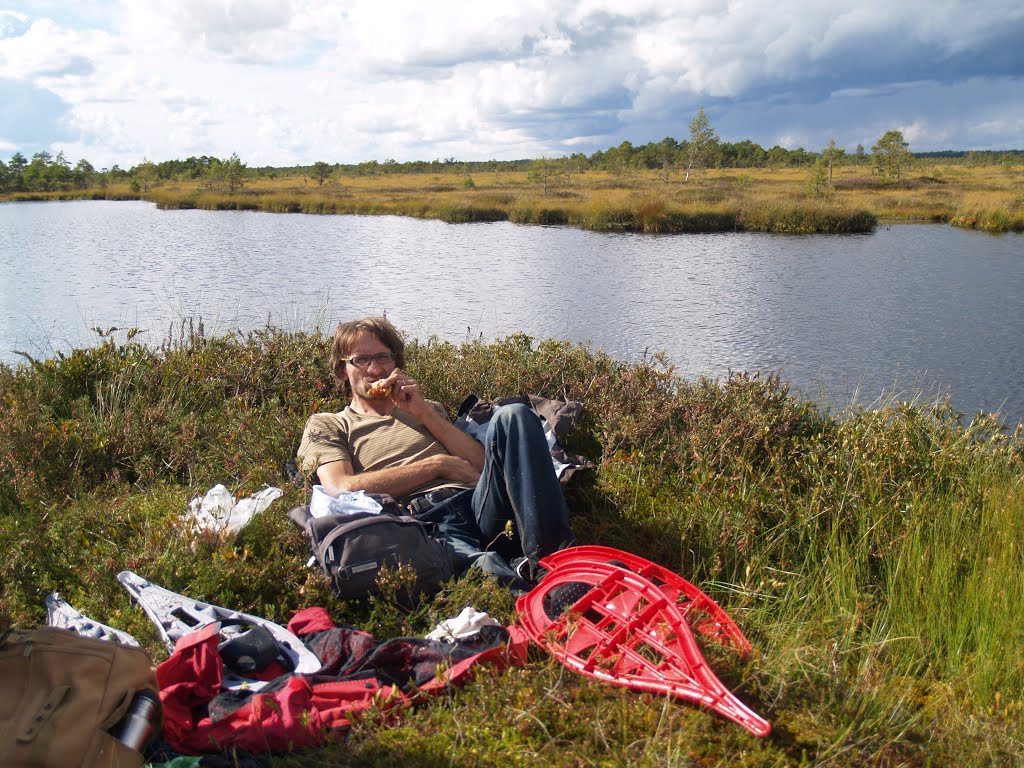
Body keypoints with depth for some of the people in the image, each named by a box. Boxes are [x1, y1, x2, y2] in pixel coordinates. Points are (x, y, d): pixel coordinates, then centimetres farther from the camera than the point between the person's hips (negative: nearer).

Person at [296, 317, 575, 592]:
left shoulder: (426, 409, 34)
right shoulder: (326, 425, 23)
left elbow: (482, 463, 18)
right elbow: (341, 489, 0)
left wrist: (423, 412, 9)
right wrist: (439, 464, 2)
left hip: (477, 503, 5)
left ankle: (549, 555, -35)